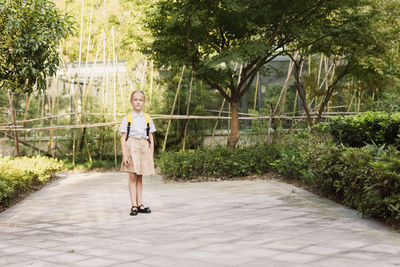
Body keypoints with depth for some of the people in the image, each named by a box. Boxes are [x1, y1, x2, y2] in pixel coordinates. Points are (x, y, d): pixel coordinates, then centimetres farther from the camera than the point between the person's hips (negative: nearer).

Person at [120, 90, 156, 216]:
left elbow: (151, 138, 13)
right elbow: (123, 138, -1)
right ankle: (134, 206, -4)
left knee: (140, 177, 8)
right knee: (133, 176, -5)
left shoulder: (147, 118, 10)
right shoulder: (127, 118, 2)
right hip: (131, 147, -3)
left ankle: (139, 204, 14)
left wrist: (151, 155, 8)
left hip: (144, 147, 3)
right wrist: (124, 155, -9)